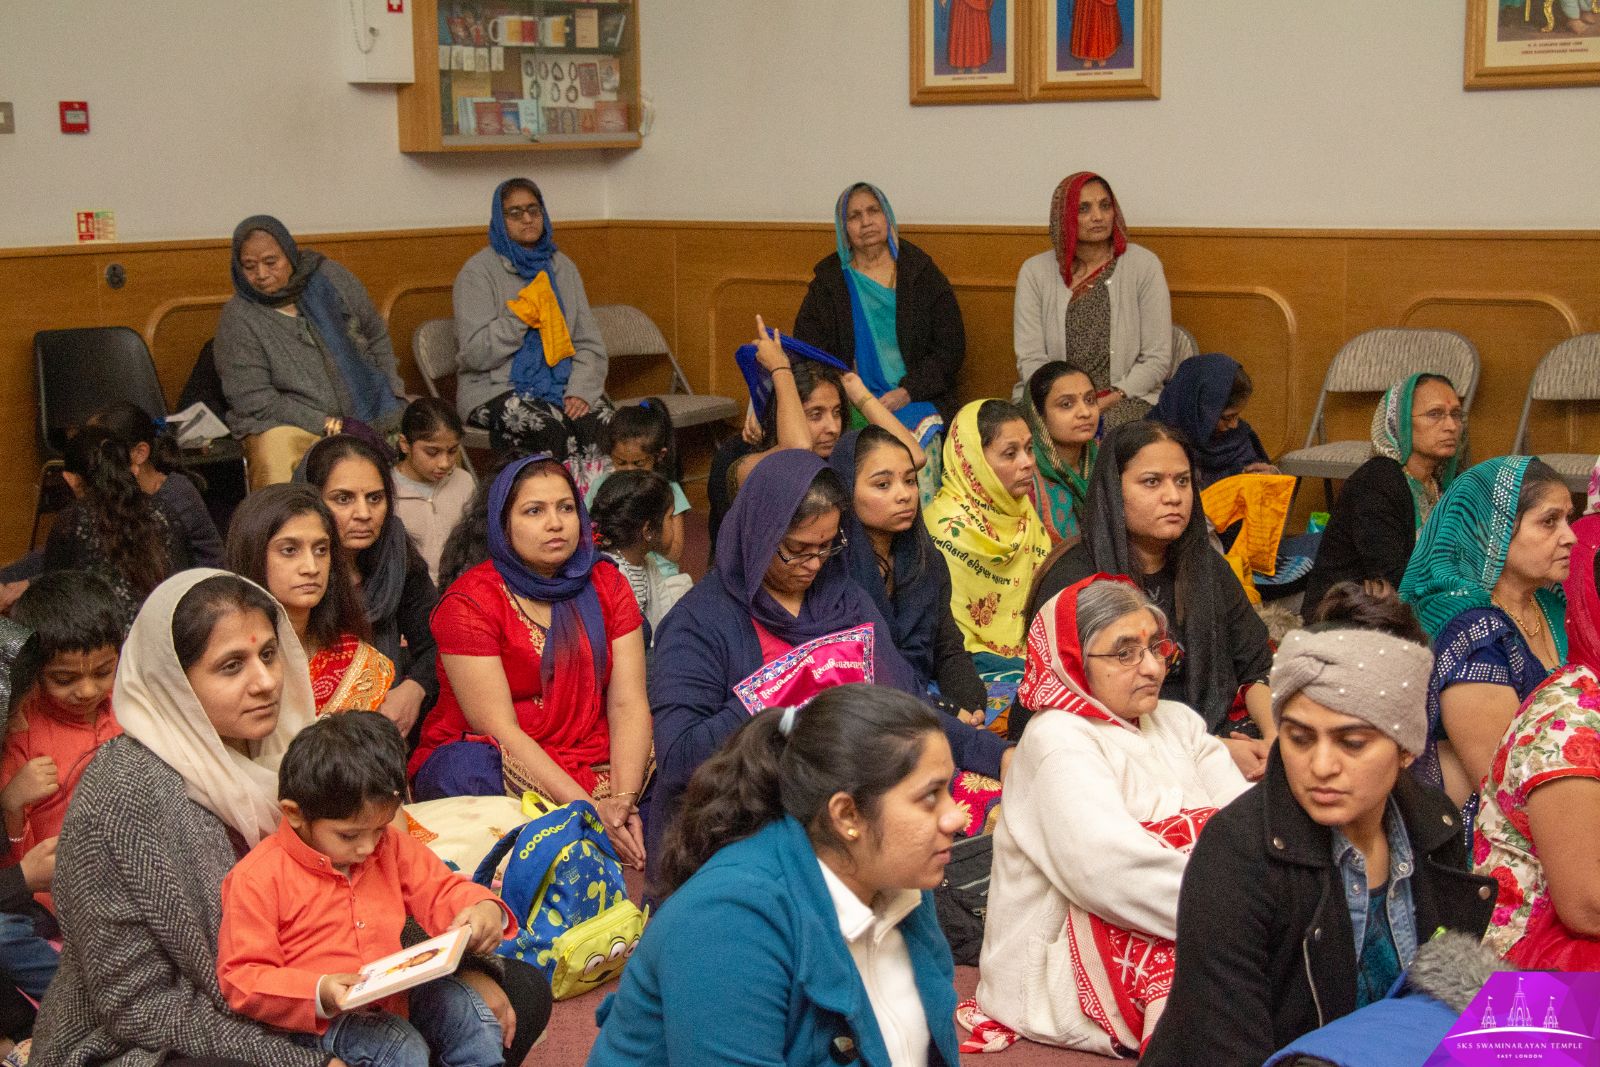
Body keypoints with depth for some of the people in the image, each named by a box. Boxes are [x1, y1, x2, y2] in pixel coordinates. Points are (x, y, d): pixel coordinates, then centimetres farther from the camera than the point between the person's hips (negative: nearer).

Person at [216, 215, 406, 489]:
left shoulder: (330, 277, 6)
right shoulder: (237, 318, -4)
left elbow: (377, 335, 20)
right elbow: (251, 400, -8)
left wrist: (390, 393, 8)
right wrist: (323, 424, -13)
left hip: (370, 414, 4)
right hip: (289, 424, -4)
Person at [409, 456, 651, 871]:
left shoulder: (606, 585, 8)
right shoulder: (470, 601, -6)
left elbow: (628, 704, -2)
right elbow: (498, 728, -15)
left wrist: (623, 801, -20)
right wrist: (589, 809, -24)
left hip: (594, 765, 3)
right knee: (469, 767, -37)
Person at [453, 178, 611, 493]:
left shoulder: (562, 267, 15)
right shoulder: (478, 271, 0)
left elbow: (590, 343, 13)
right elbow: (475, 354, -8)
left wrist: (581, 390, -6)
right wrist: (521, 313, -13)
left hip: (560, 385, 4)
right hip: (495, 390, -4)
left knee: (600, 422, -29)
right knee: (551, 429, -35)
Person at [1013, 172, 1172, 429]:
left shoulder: (1144, 265, 4)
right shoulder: (1035, 271, 7)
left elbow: (1158, 359, 0)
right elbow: (1029, 359, 1)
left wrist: (1110, 400, -13)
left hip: (1125, 399, -1)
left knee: (1108, 425, -35)